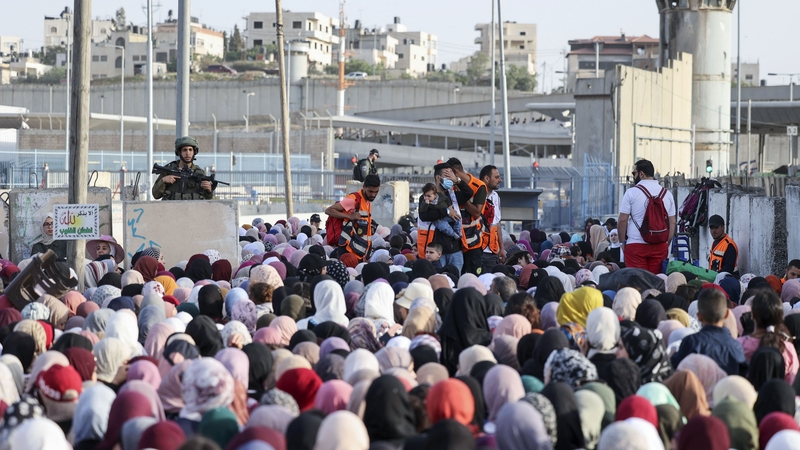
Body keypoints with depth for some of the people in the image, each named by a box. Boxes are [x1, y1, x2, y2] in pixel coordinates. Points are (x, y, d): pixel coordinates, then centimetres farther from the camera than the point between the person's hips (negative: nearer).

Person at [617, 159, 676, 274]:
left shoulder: (631, 193, -4)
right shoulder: (667, 194, 8)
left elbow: (622, 220, -5)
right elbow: (672, 223, 10)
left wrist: (622, 242, 6)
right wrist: (667, 244, 17)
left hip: (636, 244, -4)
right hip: (660, 246, 4)